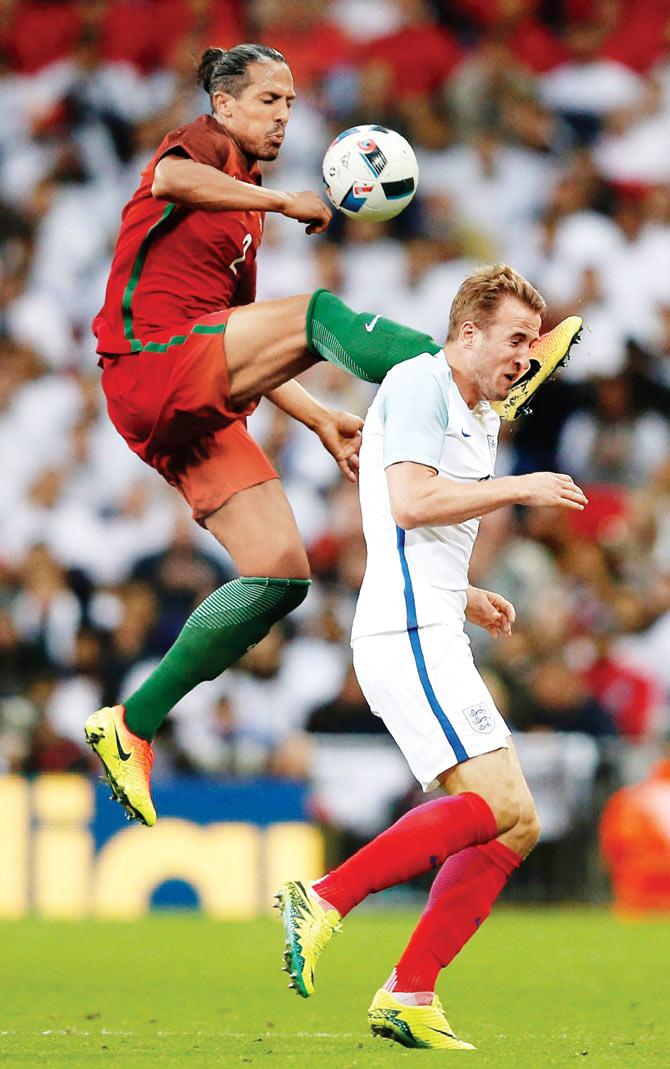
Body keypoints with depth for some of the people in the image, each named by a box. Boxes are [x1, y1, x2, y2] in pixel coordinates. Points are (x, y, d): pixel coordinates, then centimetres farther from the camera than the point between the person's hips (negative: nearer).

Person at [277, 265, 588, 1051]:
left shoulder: (476, 418, 25)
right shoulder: (420, 383, -5)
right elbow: (410, 501, -19)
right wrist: (520, 490, -13)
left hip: (431, 635, 10)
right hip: (408, 633, -10)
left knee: (515, 826, 2)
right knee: (495, 801, -21)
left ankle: (408, 995, -2)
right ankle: (325, 900, -20)